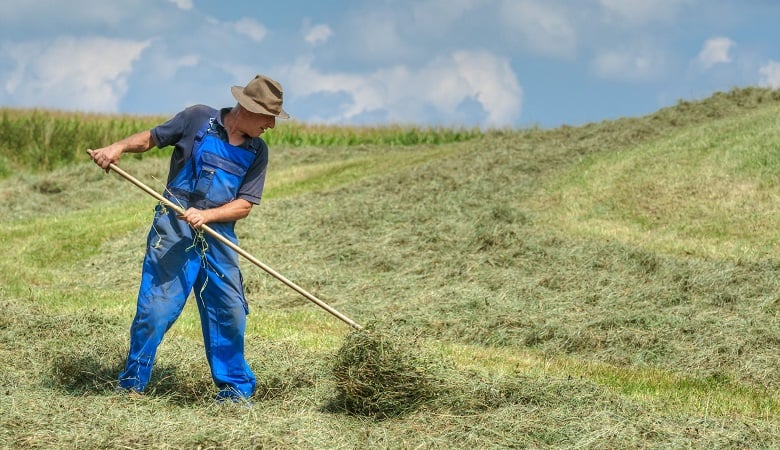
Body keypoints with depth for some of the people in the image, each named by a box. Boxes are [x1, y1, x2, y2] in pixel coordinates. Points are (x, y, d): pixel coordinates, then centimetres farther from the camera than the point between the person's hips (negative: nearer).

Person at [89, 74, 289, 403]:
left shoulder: (257, 152, 6)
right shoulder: (199, 119, -2)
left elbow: (244, 205, 1)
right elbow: (151, 138, 7)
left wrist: (205, 215, -16)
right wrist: (119, 147, -13)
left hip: (219, 233, 4)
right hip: (174, 228, -4)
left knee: (230, 311, 3)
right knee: (156, 307, -6)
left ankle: (234, 388, 18)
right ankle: (131, 384, 6)